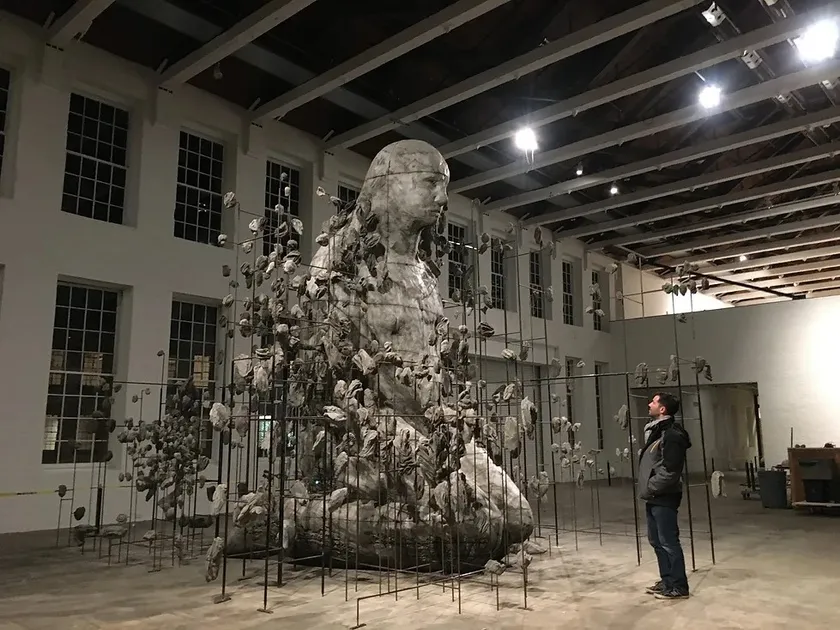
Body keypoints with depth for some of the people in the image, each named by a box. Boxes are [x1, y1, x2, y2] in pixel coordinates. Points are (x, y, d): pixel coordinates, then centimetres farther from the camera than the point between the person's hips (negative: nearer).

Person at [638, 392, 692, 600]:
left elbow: (670, 471, -22)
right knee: (656, 541, 16)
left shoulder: (672, 434, -17)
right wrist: (647, 489, 12)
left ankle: (679, 586, 8)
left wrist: (650, 488, -14)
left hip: (664, 498, -10)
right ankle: (667, 581, 27)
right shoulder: (656, 431, 13)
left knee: (669, 542, -2)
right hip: (654, 497, 10)